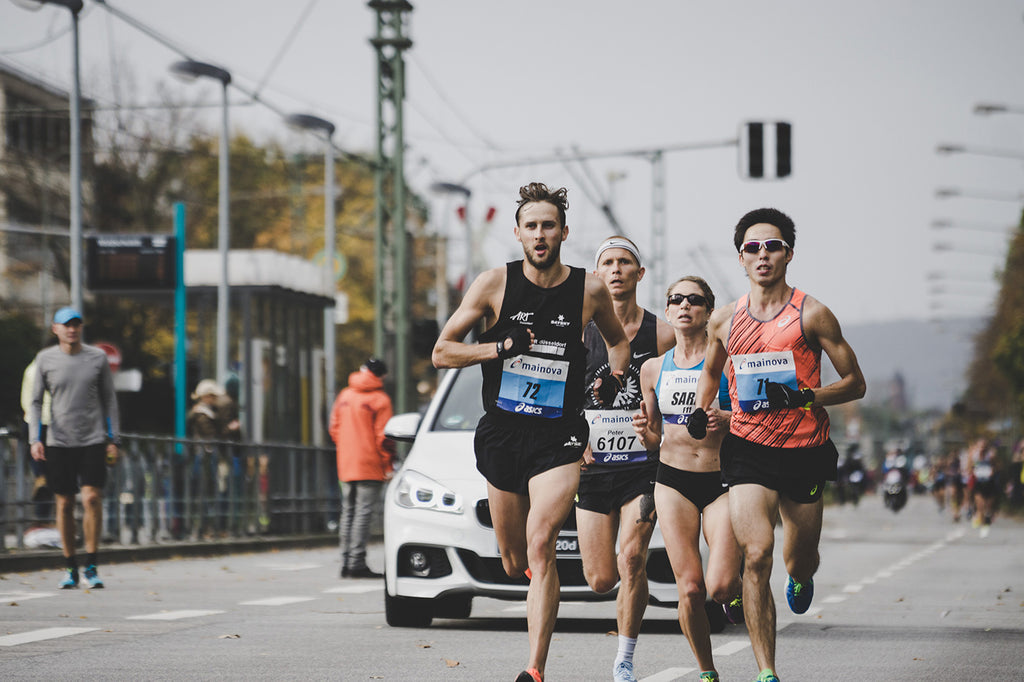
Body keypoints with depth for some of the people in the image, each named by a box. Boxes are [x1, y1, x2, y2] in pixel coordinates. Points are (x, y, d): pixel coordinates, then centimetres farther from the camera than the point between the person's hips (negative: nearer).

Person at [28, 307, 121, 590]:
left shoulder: (97, 357, 4)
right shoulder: (45, 359, 3)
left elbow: (109, 399, 10)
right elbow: (36, 402, 6)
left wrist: (113, 440, 5)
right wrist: (35, 439, -5)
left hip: (93, 440, -1)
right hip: (59, 442, 1)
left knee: (92, 498, -13)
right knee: (64, 503, 3)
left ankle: (91, 566, -5)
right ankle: (71, 568, 13)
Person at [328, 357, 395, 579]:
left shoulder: (344, 396, 10)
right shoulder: (379, 400, -8)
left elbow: (334, 427, 14)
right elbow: (383, 436, -11)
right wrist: (388, 464, -4)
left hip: (346, 466, 6)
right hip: (370, 467, -6)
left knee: (348, 513, 11)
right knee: (363, 513, -7)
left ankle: (346, 562, 11)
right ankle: (357, 563, -12)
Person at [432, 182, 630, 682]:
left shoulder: (590, 290, 1)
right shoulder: (494, 283, -2)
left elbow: (618, 340, 22)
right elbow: (442, 352, 0)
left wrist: (614, 375, 1)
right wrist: (501, 347, -14)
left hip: (558, 438, -2)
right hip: (501, 434, 2)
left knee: (539, 547, -21)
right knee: (514, 564, 10)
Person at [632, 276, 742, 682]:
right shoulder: (654, 369, 9)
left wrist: (726, 419, -20)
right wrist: (643, 431, -6)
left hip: (721, 481, -2)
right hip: (673, 481, 2)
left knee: (720, 586, -17)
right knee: (690, 589, -9)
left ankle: (735, 591, 20)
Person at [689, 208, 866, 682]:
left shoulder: (811, 314, -4)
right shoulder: (724, 321, 6)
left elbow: (855, 384, -2)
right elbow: (711, 370, 27)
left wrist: (803, 398, -17)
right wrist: (702, 412, 8)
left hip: (805, 451, -1)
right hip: (748, 449, 1)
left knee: (799, 562, 12)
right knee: (756, 556, -17)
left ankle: (801, 577, 53)